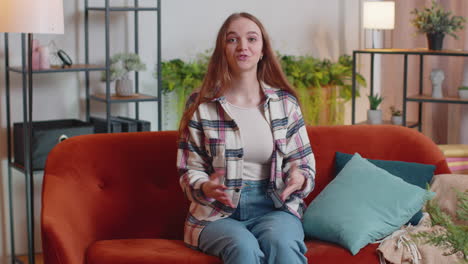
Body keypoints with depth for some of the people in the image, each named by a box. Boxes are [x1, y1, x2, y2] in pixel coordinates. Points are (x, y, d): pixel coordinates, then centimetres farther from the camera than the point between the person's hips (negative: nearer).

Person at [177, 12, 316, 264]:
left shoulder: (285, 102, 6)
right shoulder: (200, 104, 1)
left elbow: (304, 163, 9)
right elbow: (190, 170, 4)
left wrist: (299, 179, -15)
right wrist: (206, 187, -18)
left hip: (274, 205, 1)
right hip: (217, 210, -1)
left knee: (281, 243, -33)